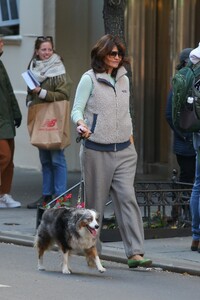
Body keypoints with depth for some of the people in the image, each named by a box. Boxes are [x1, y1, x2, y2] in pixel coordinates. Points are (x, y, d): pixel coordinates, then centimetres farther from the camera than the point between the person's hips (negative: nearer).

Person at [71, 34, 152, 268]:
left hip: (123, 150, 4)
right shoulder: (89, 79, -2)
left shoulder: (123, 79, 14)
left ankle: (135, 253, -12)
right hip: (96, 150, -4)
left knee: (127, 197, -7)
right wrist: (81, 123, -28)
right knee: (95, 200, 3)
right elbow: (77, 109, -7)